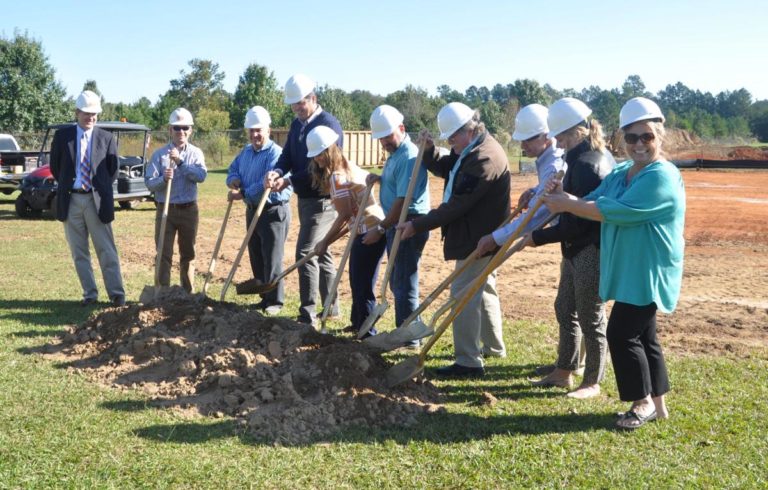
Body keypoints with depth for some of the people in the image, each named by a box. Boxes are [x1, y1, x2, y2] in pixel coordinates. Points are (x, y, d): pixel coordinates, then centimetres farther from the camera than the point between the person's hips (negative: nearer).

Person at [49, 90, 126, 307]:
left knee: (106, 250, 0)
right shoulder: (62, 136, 2)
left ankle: (117, 293, 5)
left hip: (97, 200, -2)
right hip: (71, 200, 2)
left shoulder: (106, 138, 0)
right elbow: (55, 167, 11)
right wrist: (67, 185, 7)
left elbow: (113, 170, 7)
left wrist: (100, 188, 4)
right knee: (79, 252, 8)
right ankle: (89, 294, 17)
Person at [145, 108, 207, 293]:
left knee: (188, 254, 11)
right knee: (164, 254, -2)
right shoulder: (159, 154, 1)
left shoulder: (196, 153, 4)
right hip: (165, 209, -1)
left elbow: (201, 175, -14)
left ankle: (188, 292, 22)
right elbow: (149, 182, -4)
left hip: (189, 210, 1)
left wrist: (180, 162, -23)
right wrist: (163, 179, -24)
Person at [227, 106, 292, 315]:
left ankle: (275, 301, 4)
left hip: (274, 211, -9)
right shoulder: (246, 152, 13)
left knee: (272, 259, -5)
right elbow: (233, 169, 15)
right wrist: (234, 180, -9)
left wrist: (243, 194, -19)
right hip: (252, 210, 9)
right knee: (256, 257, 13)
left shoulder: (275, 153, -16)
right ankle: (265, 296, 25)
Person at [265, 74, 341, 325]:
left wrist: (288, 180, -24)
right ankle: (331, 307, 28)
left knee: (305, 252, -13)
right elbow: (287, 155, 8)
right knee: (320, 252, 16)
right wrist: (276, 171, -15)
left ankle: (308, 315, -8)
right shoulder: (297, 124, 12)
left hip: (323, 200, -9)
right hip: (305, 198, 9)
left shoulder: (329, 124, -16)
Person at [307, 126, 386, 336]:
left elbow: (344, 216, -17)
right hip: (368, 229, 10)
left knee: (363, 285, -4)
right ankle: (358, 323, 32)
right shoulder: (348, 167, 14)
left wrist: (324, 242, -7)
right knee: (357, 280, 19)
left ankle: (367, 333, 3)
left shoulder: (336, 176, -16)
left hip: (369, 231, -10)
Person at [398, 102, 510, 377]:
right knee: (483, 289, 21)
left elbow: (456, 205, -26)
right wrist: (429, 150, -5)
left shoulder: (484, 159, -25)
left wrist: (418, 225, -22)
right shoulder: (470, 149, 8)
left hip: (478, 239, -11)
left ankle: (468, 362, -5)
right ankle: (493, 346, 37)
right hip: (479, 235, 11)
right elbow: (443, 169, 15)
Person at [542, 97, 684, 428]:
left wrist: (566, 204, -22)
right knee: (642, 336, 15)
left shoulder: (663, 176, -19)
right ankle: (656, 404, 27)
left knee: (621, 334, -7)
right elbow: (592, 203, 5)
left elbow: (616, 211, -27)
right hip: (627, 272, 9)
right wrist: (563, 197, -15)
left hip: (648, 274, -9)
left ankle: (644, 402, 10)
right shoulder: (620, 173, 11)